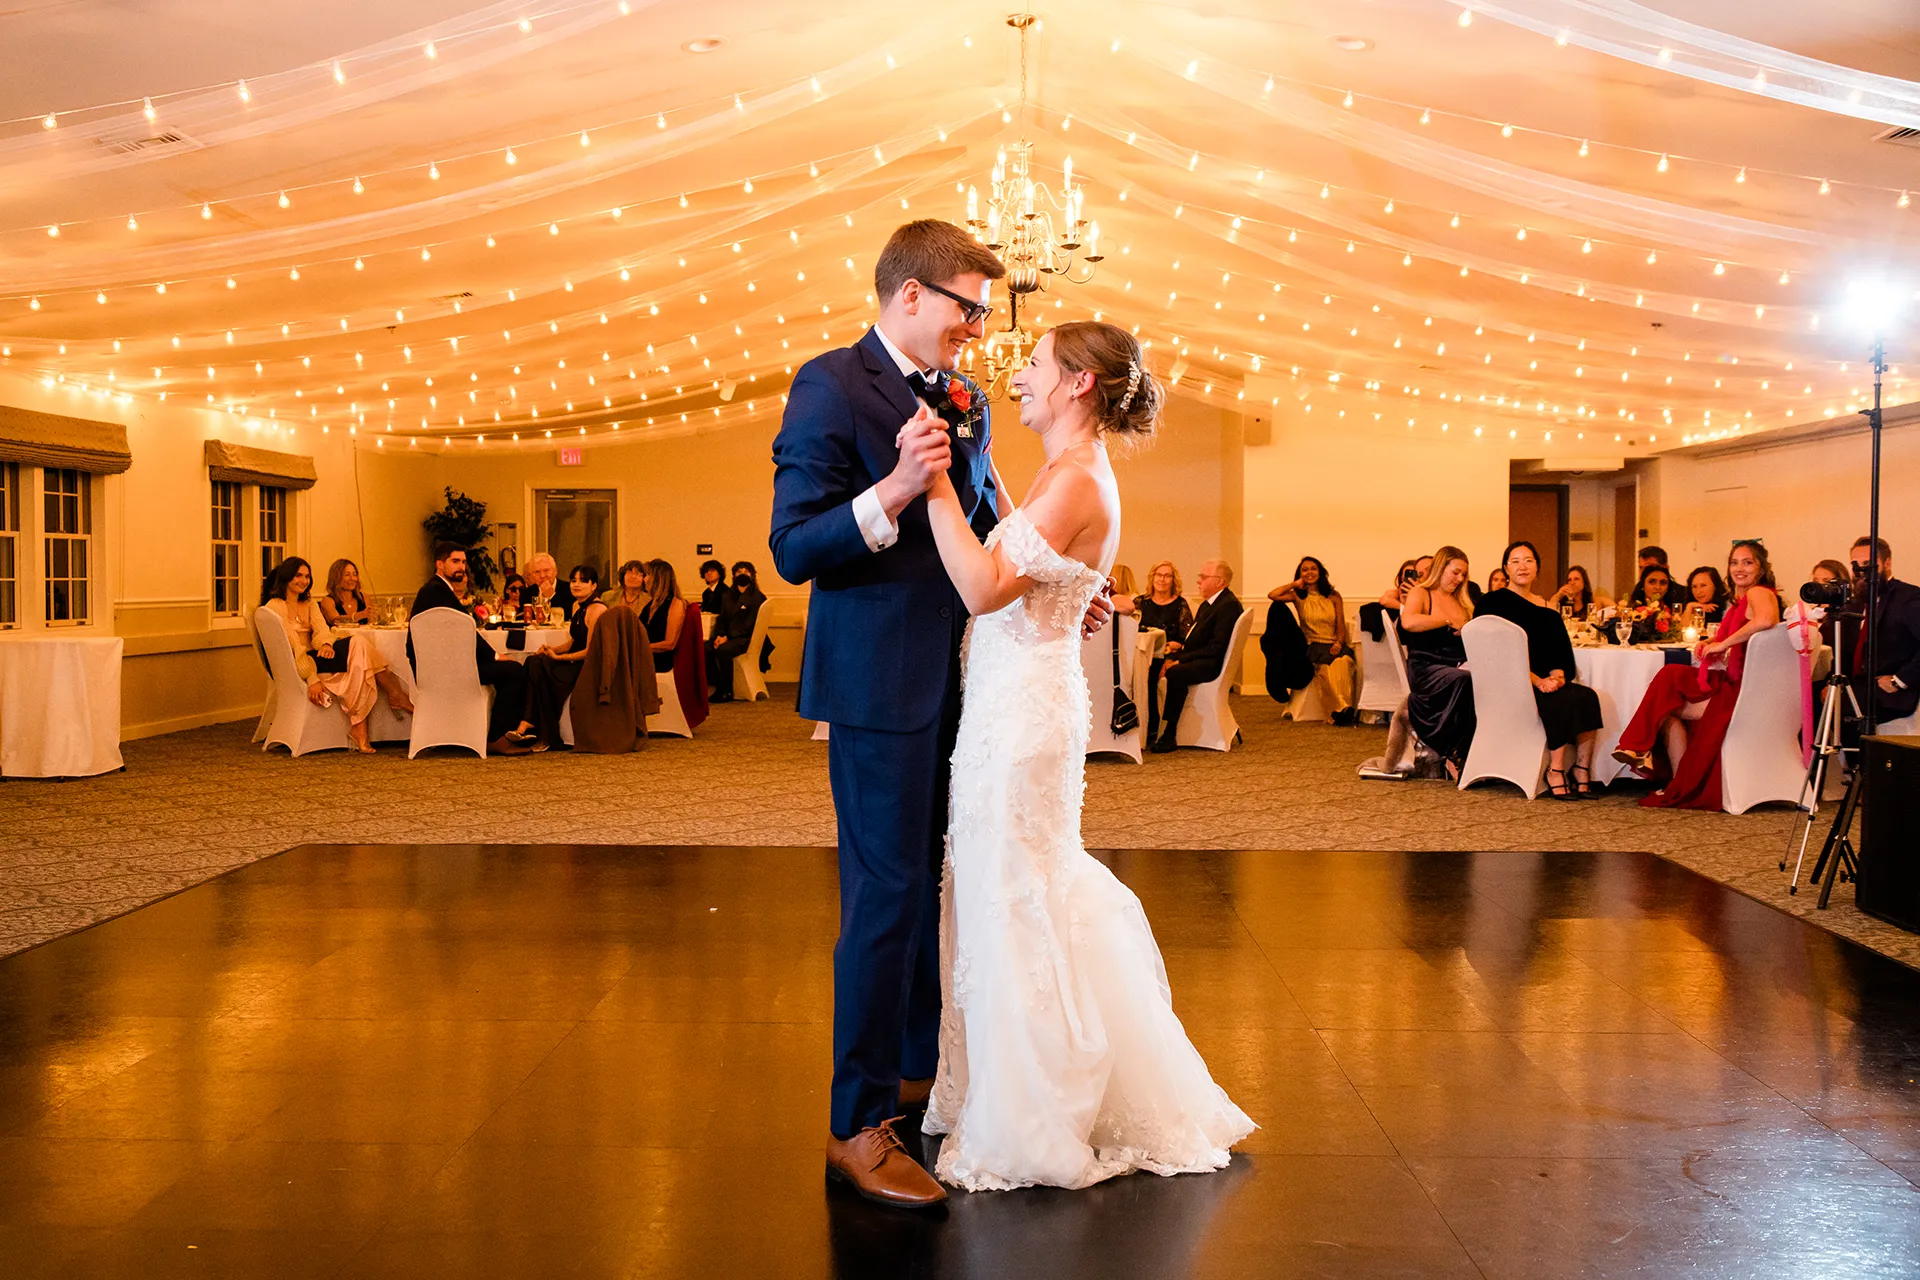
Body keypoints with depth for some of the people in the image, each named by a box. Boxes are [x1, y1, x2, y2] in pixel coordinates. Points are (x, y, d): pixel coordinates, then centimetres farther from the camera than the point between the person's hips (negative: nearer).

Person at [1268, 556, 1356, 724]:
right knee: (1325, 668, -35)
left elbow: (1341, 627, 9)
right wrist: (1295, 584, 7)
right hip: (1313, 646, -1)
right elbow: (1272, 595, -6)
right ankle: (1340, 710, -36)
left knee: (1343, 662, -36)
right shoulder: (1298, 596, 12)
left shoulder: (1333, 596, 14)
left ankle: (1345, 709, -36)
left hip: (1335, 645, 1)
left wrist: (1339, 643, -11)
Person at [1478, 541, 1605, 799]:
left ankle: (1582, 771, -24)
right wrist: (1535, 680, -18)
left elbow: (1564, 654, 11)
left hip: (1547, 683, 5)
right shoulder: (1494, 602, 2)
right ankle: (1556, 772, -25)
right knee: (1563, 700, -30)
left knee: (1587, 697, -24)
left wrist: (1557, 674, -13)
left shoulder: (1548, 610, 19)